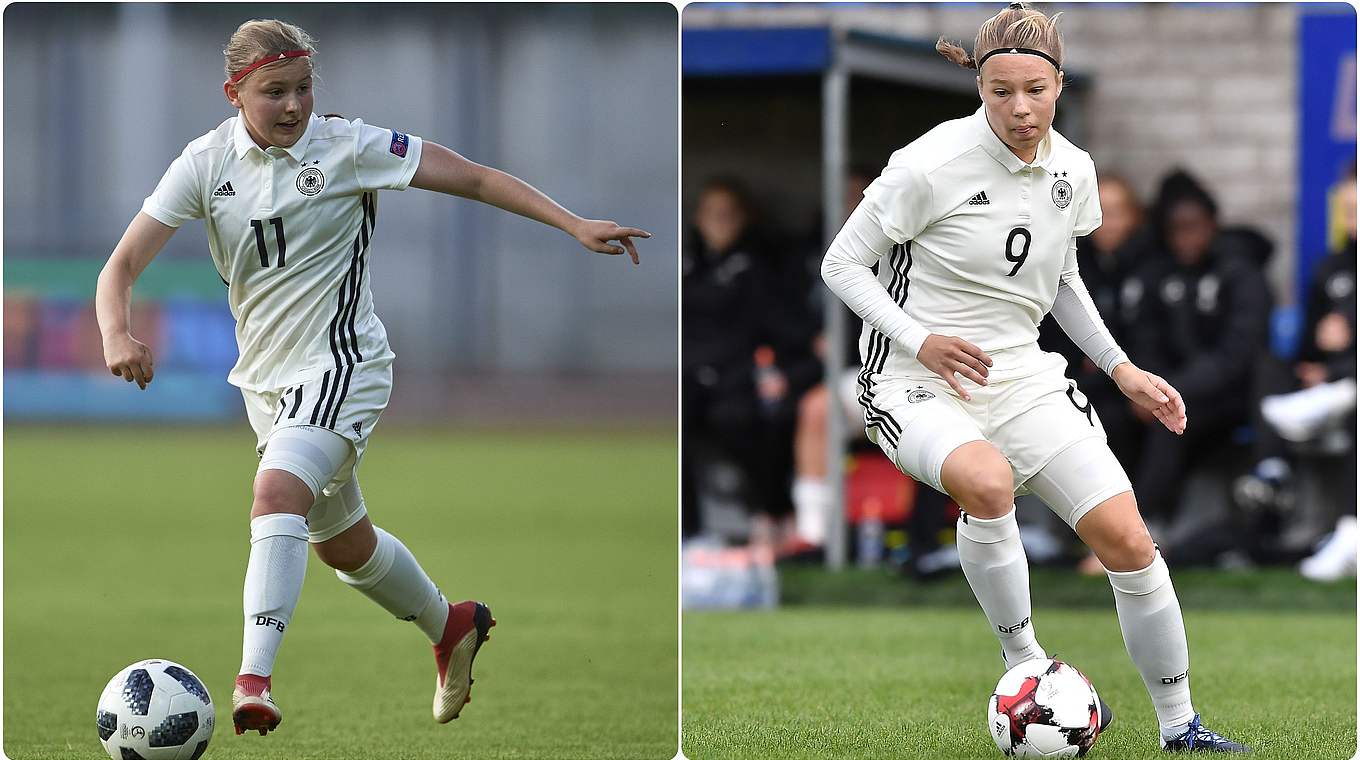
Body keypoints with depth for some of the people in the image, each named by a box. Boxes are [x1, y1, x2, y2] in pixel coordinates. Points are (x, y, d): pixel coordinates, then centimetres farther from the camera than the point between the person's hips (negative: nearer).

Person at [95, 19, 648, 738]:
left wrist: (576, 226, -14)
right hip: (266, 377, 5)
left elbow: (476, 178, -7)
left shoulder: (348, 147, -11)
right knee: (341, 542, 19)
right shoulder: (207, 162, -3)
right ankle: (450, 626, 45)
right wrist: (117, 336, -27)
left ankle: (253, 683, -36)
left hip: (340, 363, -5)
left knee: (278, 496, -30)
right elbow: (123, 262, -6)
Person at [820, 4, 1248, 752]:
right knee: (988, 481, -39)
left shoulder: (1072, 171, 3)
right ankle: (1023, 664, -18)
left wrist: (1121, 368, 12)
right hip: (917, 384, -5)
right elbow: (841, 263, -8)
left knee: (1127, 540, -8)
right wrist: (920, 341, -20)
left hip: (1023, 380, 5)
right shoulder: (932, 165, -16)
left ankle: (1178, 726, 8)